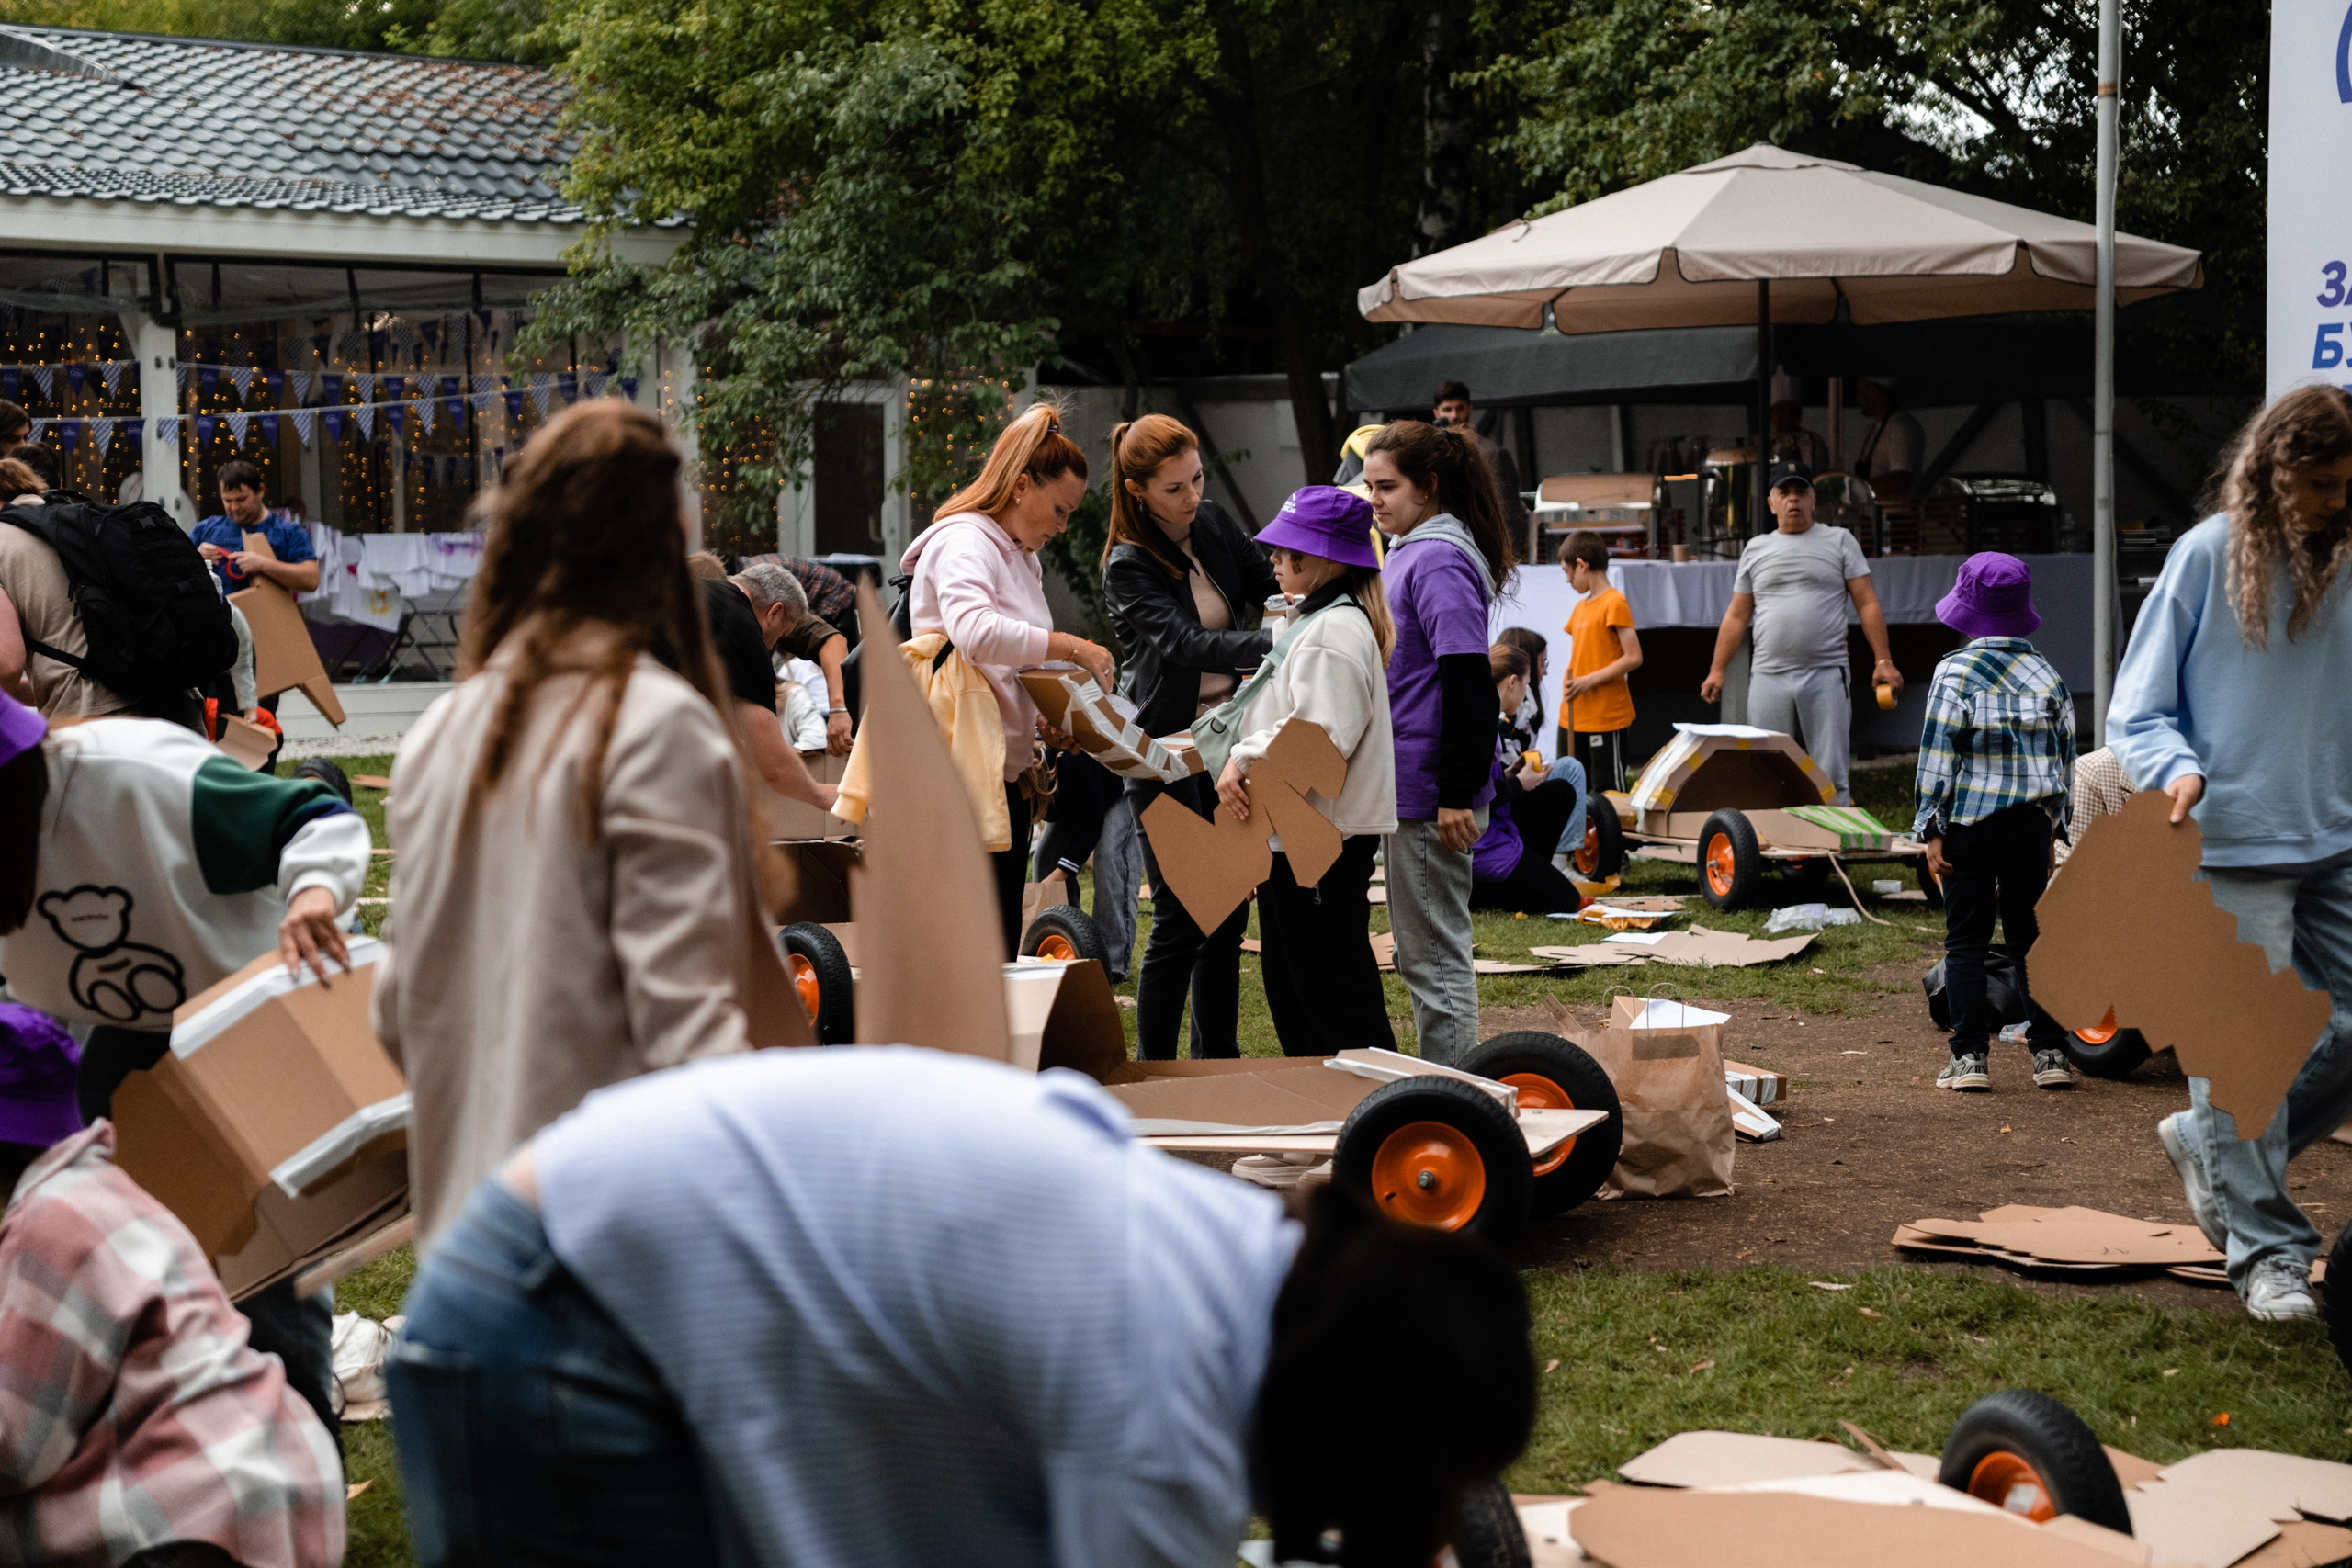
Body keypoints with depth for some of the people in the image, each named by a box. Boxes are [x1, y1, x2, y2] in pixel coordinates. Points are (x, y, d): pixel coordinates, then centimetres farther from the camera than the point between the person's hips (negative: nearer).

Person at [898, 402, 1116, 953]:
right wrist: (1071, 647, -26)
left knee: (1001, 951, 10)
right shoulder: (963, 542, -11)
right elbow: (974, 632, -32)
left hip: (1006, 774, 10)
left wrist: (1048, 716, 4)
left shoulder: (1021, 557, 20)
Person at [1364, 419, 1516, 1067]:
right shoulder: (1413, 552, 15)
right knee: (1426, 952, 17)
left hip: (1428, 790, -11)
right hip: (1411, 786, 11)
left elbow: (1467, 684, -22)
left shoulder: (1439, 562, -16)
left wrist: (1456, 793, -23)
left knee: (1434, 955, -3)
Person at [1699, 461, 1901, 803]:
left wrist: (1883, 661, -5)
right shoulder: (1756, 549, 14)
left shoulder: (1839, 541, 8)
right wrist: (1717, 671, 9)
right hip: (1768, 679, 2)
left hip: (1826, 675, -2)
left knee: (1830, 776, -3)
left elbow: (1867, 604, 4)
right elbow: (1737, 616, 16)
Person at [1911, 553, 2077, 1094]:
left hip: (1970, 823, -3)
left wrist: (1931, 830, -6)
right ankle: (2049, 1054, 8)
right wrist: (2051, 825, 18)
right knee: (2030, 936, 10)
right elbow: (2064, 756, 10)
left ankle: (1969, 1056, 1)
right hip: (2032, 824, 4)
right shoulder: (2048, 675, 6)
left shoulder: (1956, 673, -8)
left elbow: (1937, 756, -10)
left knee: (1966, 941, 4)